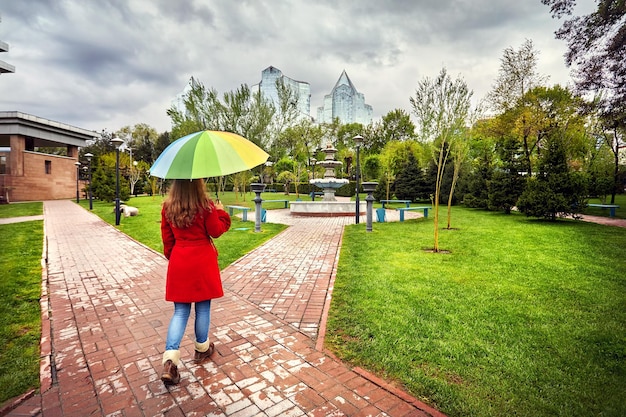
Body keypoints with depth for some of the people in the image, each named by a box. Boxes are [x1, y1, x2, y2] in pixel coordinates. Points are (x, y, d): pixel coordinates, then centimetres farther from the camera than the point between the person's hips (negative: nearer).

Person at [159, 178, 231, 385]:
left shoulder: (168, 207, 0)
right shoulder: (206, 206, -13)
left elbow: (167, 238, 6)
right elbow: (216, 231, -5)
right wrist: (221, 213, 9)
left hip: (179, 263, 3)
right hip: (202, 262, -3)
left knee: (180, 311, 11)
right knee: (203, 307, 14)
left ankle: (170, 361, 0)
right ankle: (202, 349, 31)